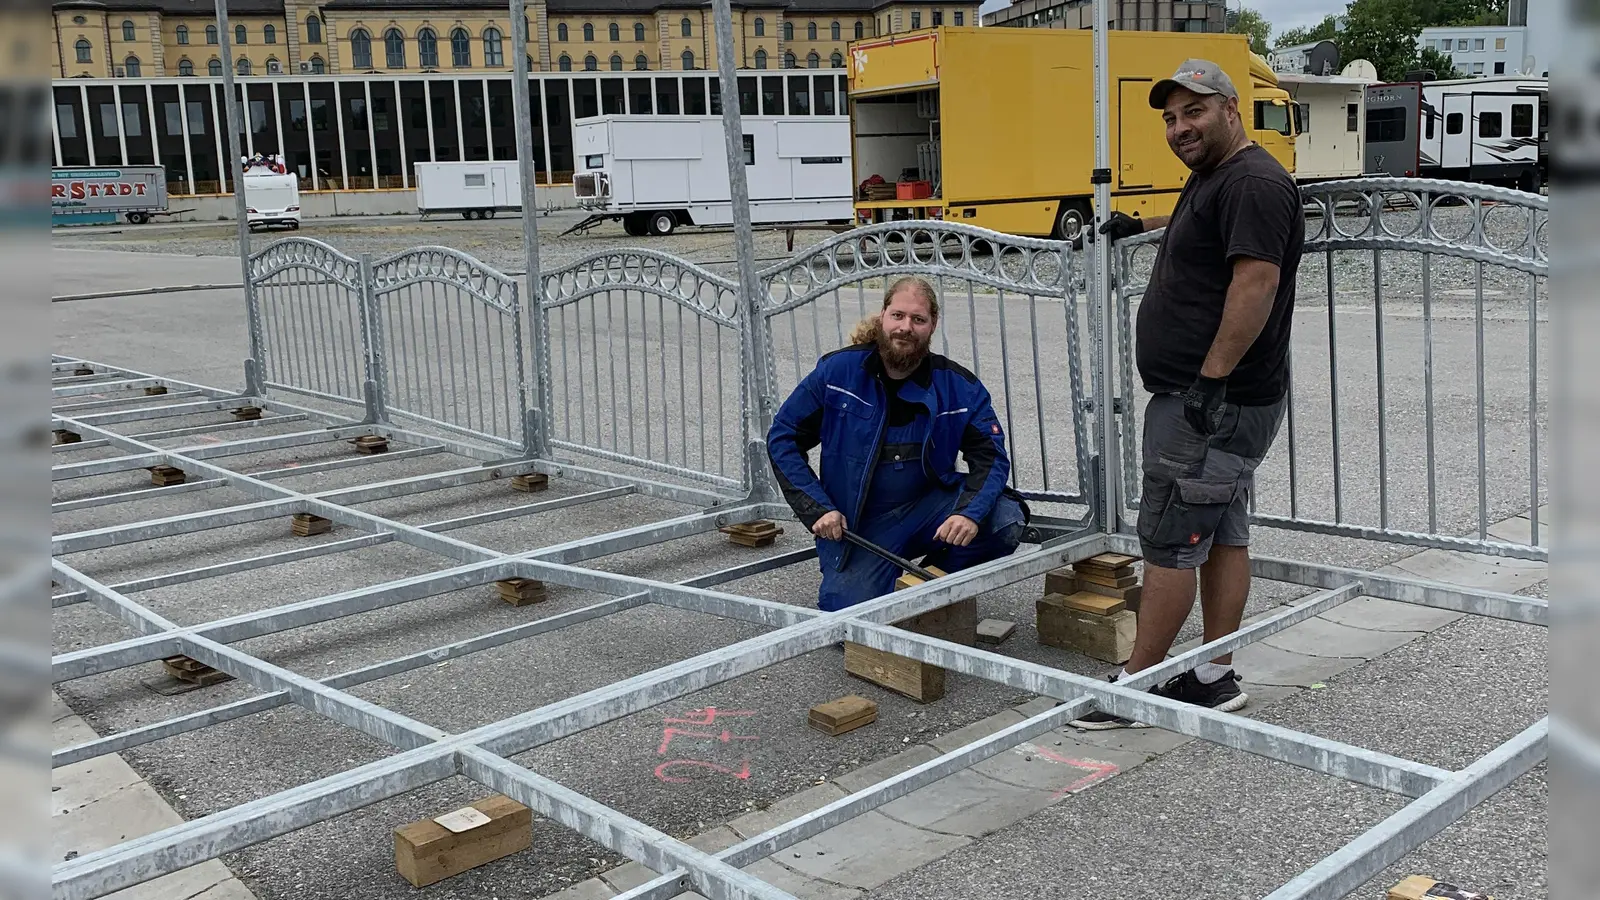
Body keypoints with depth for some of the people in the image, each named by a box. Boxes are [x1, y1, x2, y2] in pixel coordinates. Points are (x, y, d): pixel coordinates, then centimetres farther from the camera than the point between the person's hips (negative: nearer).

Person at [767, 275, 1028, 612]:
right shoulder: (837, 371, -8)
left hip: (929, 507, 2)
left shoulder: (958, 386, -5)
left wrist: (971, 512, -29)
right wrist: (817, 508, -15)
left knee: (1006, 521, -23)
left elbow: (990, 456, -8)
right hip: (856, 524, -2)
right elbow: (782, 437, -4)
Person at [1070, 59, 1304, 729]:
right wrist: (1141, 225, 54)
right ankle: (1216, 678, 20)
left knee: (1169, 540, -6)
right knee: (1222, 536, 13)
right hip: (1211, 399, 11)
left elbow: (1257, 281, -26)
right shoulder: (1211, 178, 18)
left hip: (1212, 402, -11)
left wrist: (1211, 378, -28)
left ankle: (1134, 687, 2)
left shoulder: (1253, 183, -16)